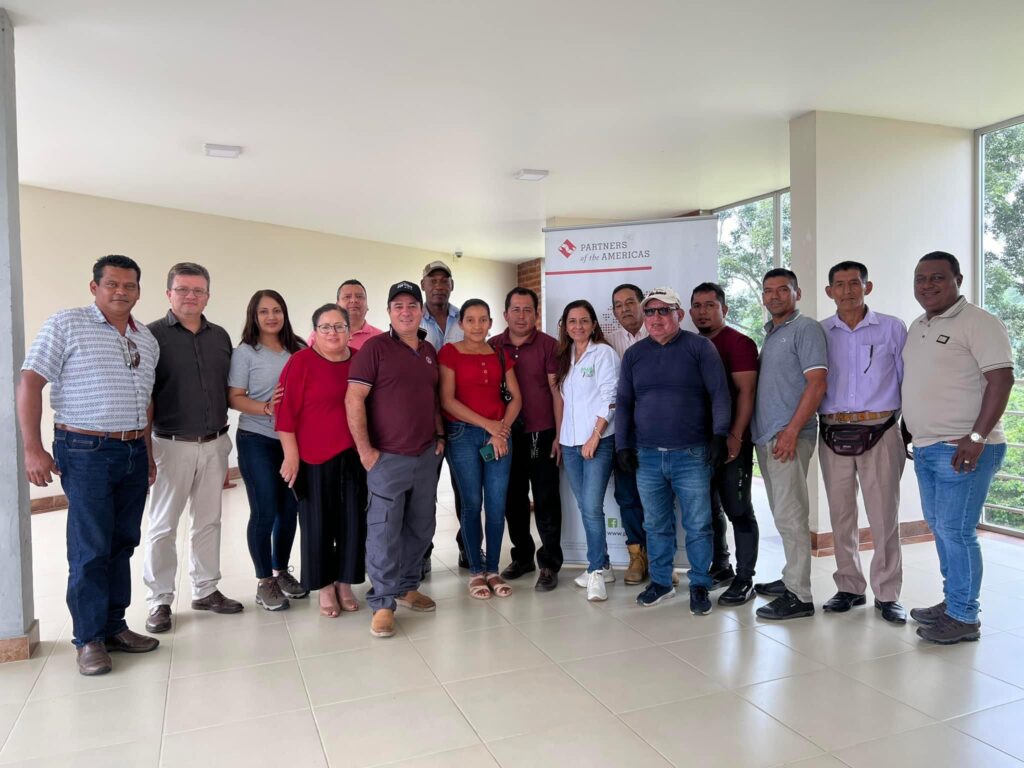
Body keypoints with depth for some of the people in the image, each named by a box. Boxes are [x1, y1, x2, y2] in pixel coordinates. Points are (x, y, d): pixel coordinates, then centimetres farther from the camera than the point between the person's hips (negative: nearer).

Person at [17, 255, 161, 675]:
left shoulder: (147, 340, 12)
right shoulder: (65, 324, -4)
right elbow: (30, 382, -8)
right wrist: (33, 448, -14)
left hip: (133, 452, 6)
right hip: (86, 452, -5)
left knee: (123, 544, 11)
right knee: (90, 549, -2)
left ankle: (114, 626, 23)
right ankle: (89, 639, 12)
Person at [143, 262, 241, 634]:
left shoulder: (221, 337, 8)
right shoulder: (153, 335, -6)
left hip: (215, 444, 4)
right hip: (172, 445, -4)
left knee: (209, 521, 13)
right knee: (163, 526, 5)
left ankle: (205, 590, 26)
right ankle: (160, 601, 17)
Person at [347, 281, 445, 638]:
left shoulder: (429, 351, 12)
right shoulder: (375, 347, -7)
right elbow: (354, 399, -12)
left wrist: (440, 436, 11)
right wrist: (364, 450, -14)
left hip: (426, 456, 6)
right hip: (388, 457, -6)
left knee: (421, 527, 14)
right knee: (384, 532, -1)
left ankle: (408, 587, 31)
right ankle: (382, 604, 10)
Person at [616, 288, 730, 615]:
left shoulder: (699, 347, 0)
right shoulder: (633, 354, 10)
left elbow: (719, 394, -3)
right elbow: (623, 403, 11)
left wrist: (719, 435, -11)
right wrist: (622, 445, 5)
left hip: (691, 455, -3)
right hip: (647, 455, 3)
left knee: (698, 525, 3)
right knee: (656, 525, 12)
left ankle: (700, 586, 18)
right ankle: (660, 581, 27)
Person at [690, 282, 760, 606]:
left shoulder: (738, 343, -6)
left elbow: (746, 391, -13)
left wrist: (736, 436, -21)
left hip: (730, 442, -7)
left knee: (738, 510, 0)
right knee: (709, 508, 15)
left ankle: (744, 580, 8)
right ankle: (720, 567, 29)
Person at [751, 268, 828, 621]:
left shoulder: (806, 328, -6)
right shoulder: (769, 334, 19)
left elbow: (817, 382, -14)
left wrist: (792, 430, -20)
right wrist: (759, 431, 14)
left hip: (789, 436, -8)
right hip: (765, 436, 8)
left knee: (790, 515, -7)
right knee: (782, 513, 15)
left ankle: (799, 595, -2)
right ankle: (792, 577, 26)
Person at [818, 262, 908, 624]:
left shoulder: (892, 328, 4)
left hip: (879, 433, -2)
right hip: (833, 434, 2)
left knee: (884, 516, -1)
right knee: (841, 515, 9)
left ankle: (887, 593, 14)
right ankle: (849, 587, 23)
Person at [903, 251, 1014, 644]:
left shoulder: (977, 322, -10)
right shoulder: (917, 327, 15)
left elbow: (1001, 380, -16)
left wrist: (976, 438, -22)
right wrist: (913, 431, 17)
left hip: (963, 449, -8)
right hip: (926, 448, 8)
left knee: (956, 532, -4)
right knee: (939, 528, 16)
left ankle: (964, 617, 9)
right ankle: (952, 601, 30)